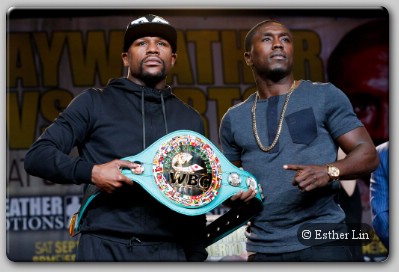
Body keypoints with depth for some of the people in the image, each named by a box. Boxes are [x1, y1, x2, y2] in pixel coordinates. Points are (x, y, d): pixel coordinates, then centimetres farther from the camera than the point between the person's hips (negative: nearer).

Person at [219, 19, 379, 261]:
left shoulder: (325, 96, 2)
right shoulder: (234, 119, 12)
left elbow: (368, 154, -2)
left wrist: (330, 171, -21)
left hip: (320, 241, -3)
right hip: (262, 248, 3)